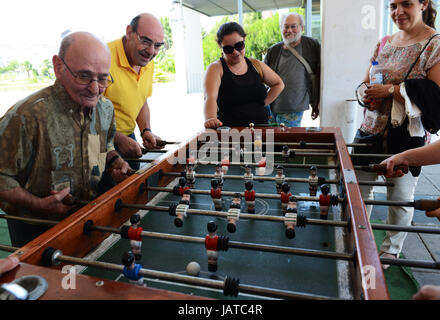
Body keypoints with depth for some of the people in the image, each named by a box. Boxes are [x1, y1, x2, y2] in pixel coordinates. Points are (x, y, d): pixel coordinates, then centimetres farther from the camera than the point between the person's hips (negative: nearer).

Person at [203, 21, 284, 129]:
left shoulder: (256, 65, 14)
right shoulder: (216, 68, -1)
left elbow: (278, 84, 26)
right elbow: (210, 97, -17)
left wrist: (264, 103, 11)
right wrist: (210, 120, -37)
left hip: (260, 129, 4)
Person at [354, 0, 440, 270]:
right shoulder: (385, 43, 12)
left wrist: (392, 90, -18)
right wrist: (367, 92, -5)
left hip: (407, 136, -5)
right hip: (372, 128, 6)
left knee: (401, 196, 5)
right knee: (359, 185, 10)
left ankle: (391, 249, 28)